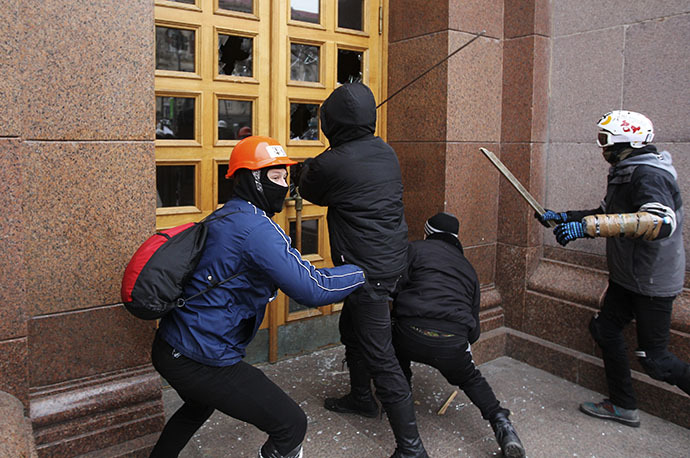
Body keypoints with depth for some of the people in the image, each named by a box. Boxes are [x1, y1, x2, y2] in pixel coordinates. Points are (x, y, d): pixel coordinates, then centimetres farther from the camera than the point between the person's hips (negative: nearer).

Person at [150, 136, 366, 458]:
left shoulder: (223, 218, 9)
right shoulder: (256, 227, -22)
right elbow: (311, 289, -24)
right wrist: (364, 271, -9)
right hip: (202, 361, -10)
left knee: (199, 407, 39)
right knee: (291, 425, -2)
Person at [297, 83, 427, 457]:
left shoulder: (331, 164, -18)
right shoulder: (385, 152, 5)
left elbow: (308, 191, 4)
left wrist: (307, 167, 23)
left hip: (367, 270, -9)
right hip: (393, 260, 9)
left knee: (380, 357, -3)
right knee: (350, 327, 26)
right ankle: (361, 397, 45)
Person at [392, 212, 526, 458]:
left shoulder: (415, 249, 13)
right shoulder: (468, 268, 28)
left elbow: (396, 286, 0)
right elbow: (474, 319, 32)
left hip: (412, 336, -3)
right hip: (453, 344, 3)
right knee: (471, 379, 30)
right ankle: (500, 422, 12)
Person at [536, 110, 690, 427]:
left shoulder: (649, 174, -23)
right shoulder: (624, 173, 9)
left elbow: (660, 221, -41)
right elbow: (607, 213, 22)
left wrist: (589, 226, -46)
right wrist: (563, 218, 14)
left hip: (653, 282, -10)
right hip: (626, 276, 10)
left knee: (655, 361, -1)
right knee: (605, 329, 14)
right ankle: (623, 406, 27)